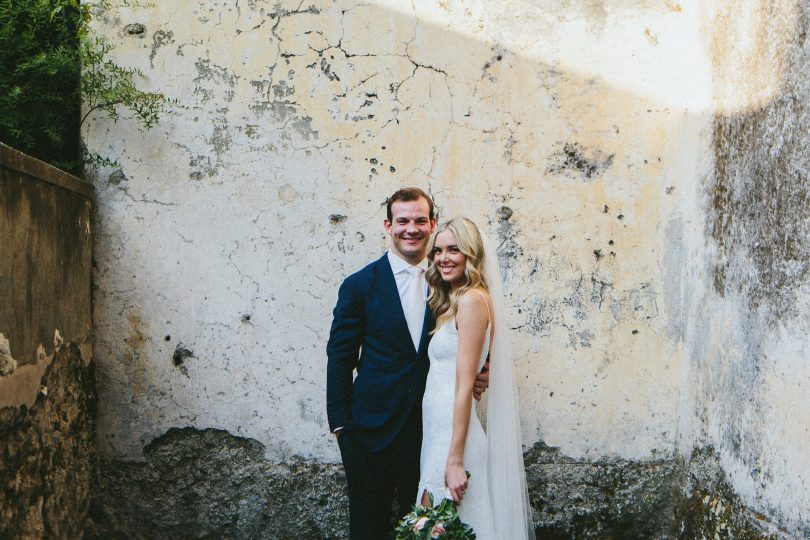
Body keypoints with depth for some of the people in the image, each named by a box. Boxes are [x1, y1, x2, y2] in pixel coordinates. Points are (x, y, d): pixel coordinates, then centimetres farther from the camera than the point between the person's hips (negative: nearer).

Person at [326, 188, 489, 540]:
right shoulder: (360, 285, -5)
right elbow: (340, 357, -2)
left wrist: (476, 374, -8)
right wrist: (340, 422, -5)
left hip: (430, 425, 2)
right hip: (372, 427, -2)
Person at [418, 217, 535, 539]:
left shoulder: (472, 299, -13)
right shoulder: (451, 301, 15)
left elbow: (465, 384, -18)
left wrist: (455, 460, -20)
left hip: (454, 434, -9)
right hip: (439, 429, 9)